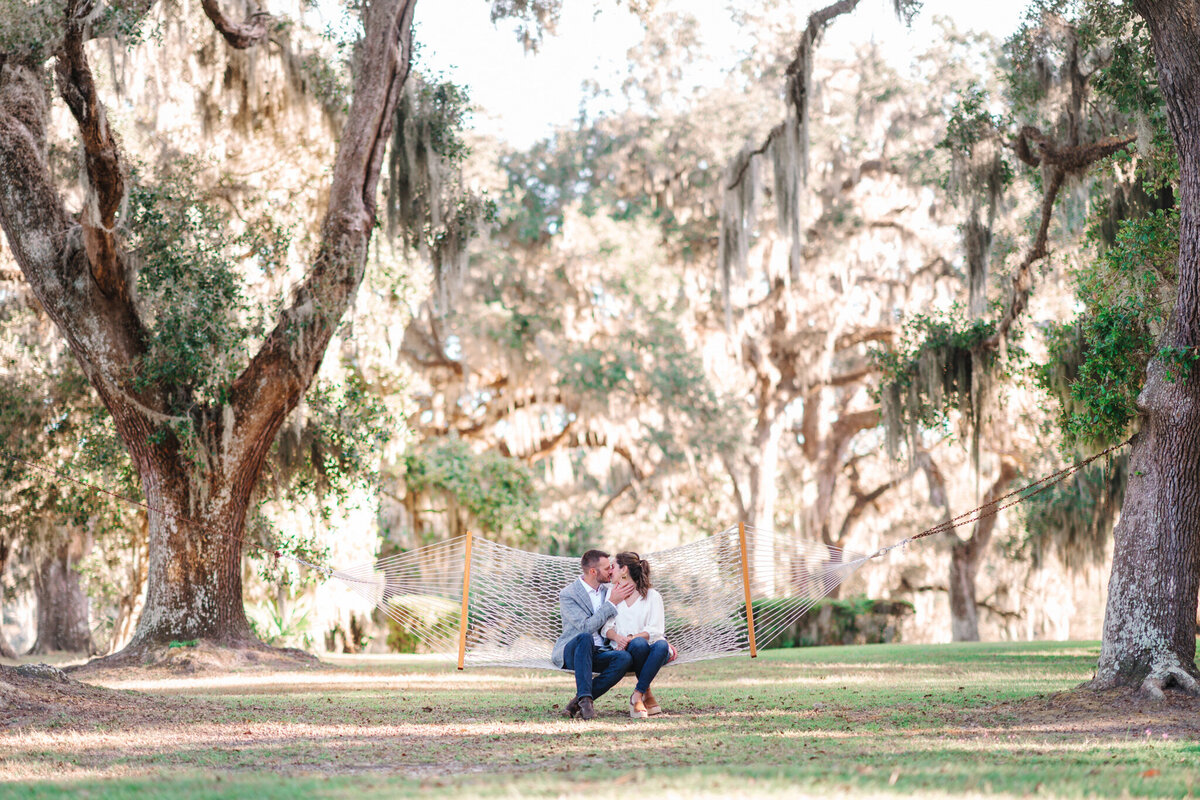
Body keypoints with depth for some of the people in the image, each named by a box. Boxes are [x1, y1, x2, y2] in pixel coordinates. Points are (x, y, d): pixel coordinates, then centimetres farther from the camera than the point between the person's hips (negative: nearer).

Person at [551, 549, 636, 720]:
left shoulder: (608, 591, 13)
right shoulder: (568, 595, -6)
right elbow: (586, 627, -18)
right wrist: (611, 603, -15)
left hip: (598, 654, 5)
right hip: (571, 652, -5)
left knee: (625, 657, -28)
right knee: (585, 637, -39)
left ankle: (579, 701, -28)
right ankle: (584, 698, -42)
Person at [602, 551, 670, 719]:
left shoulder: (652, 596, 6)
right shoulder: (613, 594, 17)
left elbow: (655, 630, -6)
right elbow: (606, 626, 8)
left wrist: (631, 639, -22)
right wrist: (617, 637, -16)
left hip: (652, 648, -1)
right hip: (627, 651, 1)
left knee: (661, 645, -37)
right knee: (639, 644, -35)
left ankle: (637, 696, -33)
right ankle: (647, 694, -24)